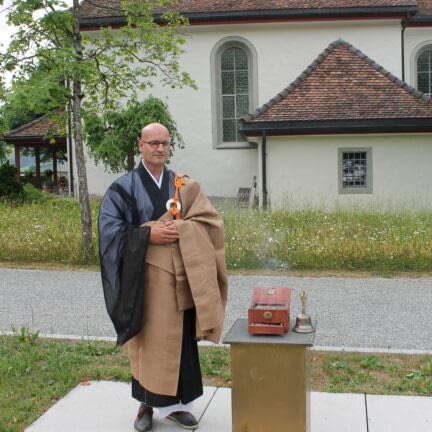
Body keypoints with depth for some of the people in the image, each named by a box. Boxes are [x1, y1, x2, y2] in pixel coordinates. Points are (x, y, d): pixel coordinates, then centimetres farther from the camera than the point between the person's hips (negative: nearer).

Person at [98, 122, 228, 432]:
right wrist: (148, 235, -18)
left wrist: (179, 229, -16)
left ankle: (176, 403, 20)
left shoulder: (185, 186, 8)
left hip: (178, 277, 3)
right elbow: (110, 230, -7)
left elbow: (210, 221, 0)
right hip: (144, 277, -2)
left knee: (180, 339, 6)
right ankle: (147, 404, 19)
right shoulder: (123, 188, 0)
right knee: (148, 340, 4)